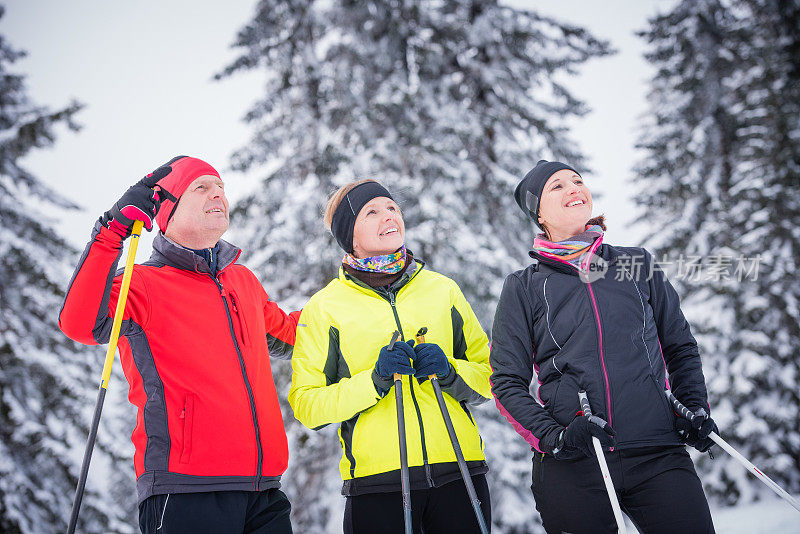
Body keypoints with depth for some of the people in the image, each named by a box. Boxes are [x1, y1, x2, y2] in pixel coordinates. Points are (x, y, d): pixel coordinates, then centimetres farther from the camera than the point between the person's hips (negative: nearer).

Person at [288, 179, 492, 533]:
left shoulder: (443, 290, 11)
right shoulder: (324, 308, 3)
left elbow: (490, 376, 13)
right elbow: (306, 405, -3)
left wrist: (450, 372, -7)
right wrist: (374, 380, -15)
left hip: (458, 470, 2)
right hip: (378, 478, -2)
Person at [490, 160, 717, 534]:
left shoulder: (639, 265, 13)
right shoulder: (523, 287, 8)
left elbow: (680, 348, 22)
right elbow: (507, 382, 5)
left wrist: (695, 407, 6)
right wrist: (553, 438, -10)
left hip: (658, 456, 1)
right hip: (571, 468, -1)